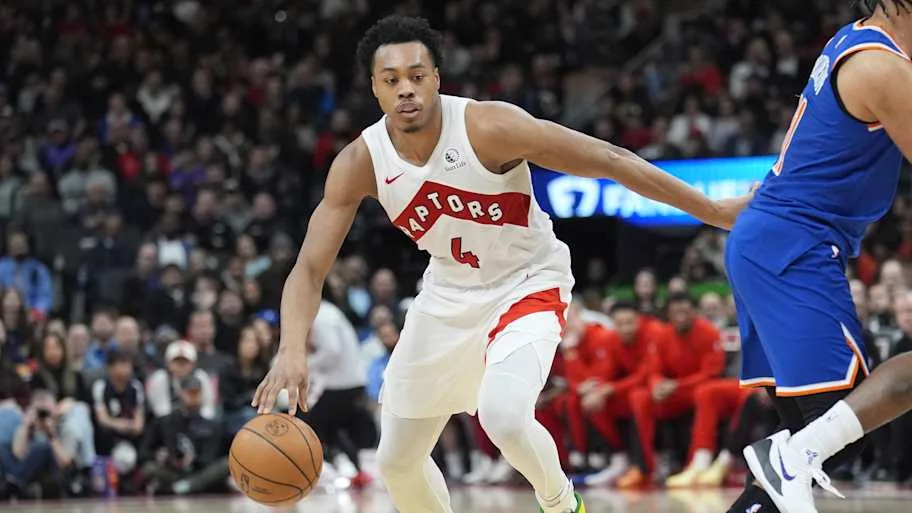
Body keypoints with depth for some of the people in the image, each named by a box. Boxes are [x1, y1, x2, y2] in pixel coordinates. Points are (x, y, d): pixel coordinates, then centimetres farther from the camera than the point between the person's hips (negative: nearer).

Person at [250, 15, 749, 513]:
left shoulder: (489, 127, -27)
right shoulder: (359, 164, -16)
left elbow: (610, 160, -22)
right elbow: (309, 269, -14)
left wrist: (715, 210, -20)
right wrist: (292, 350, -33)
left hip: (527, 283, -5)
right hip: (449, 293, 5)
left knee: (502, 415, -31)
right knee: (396, 461, 7)